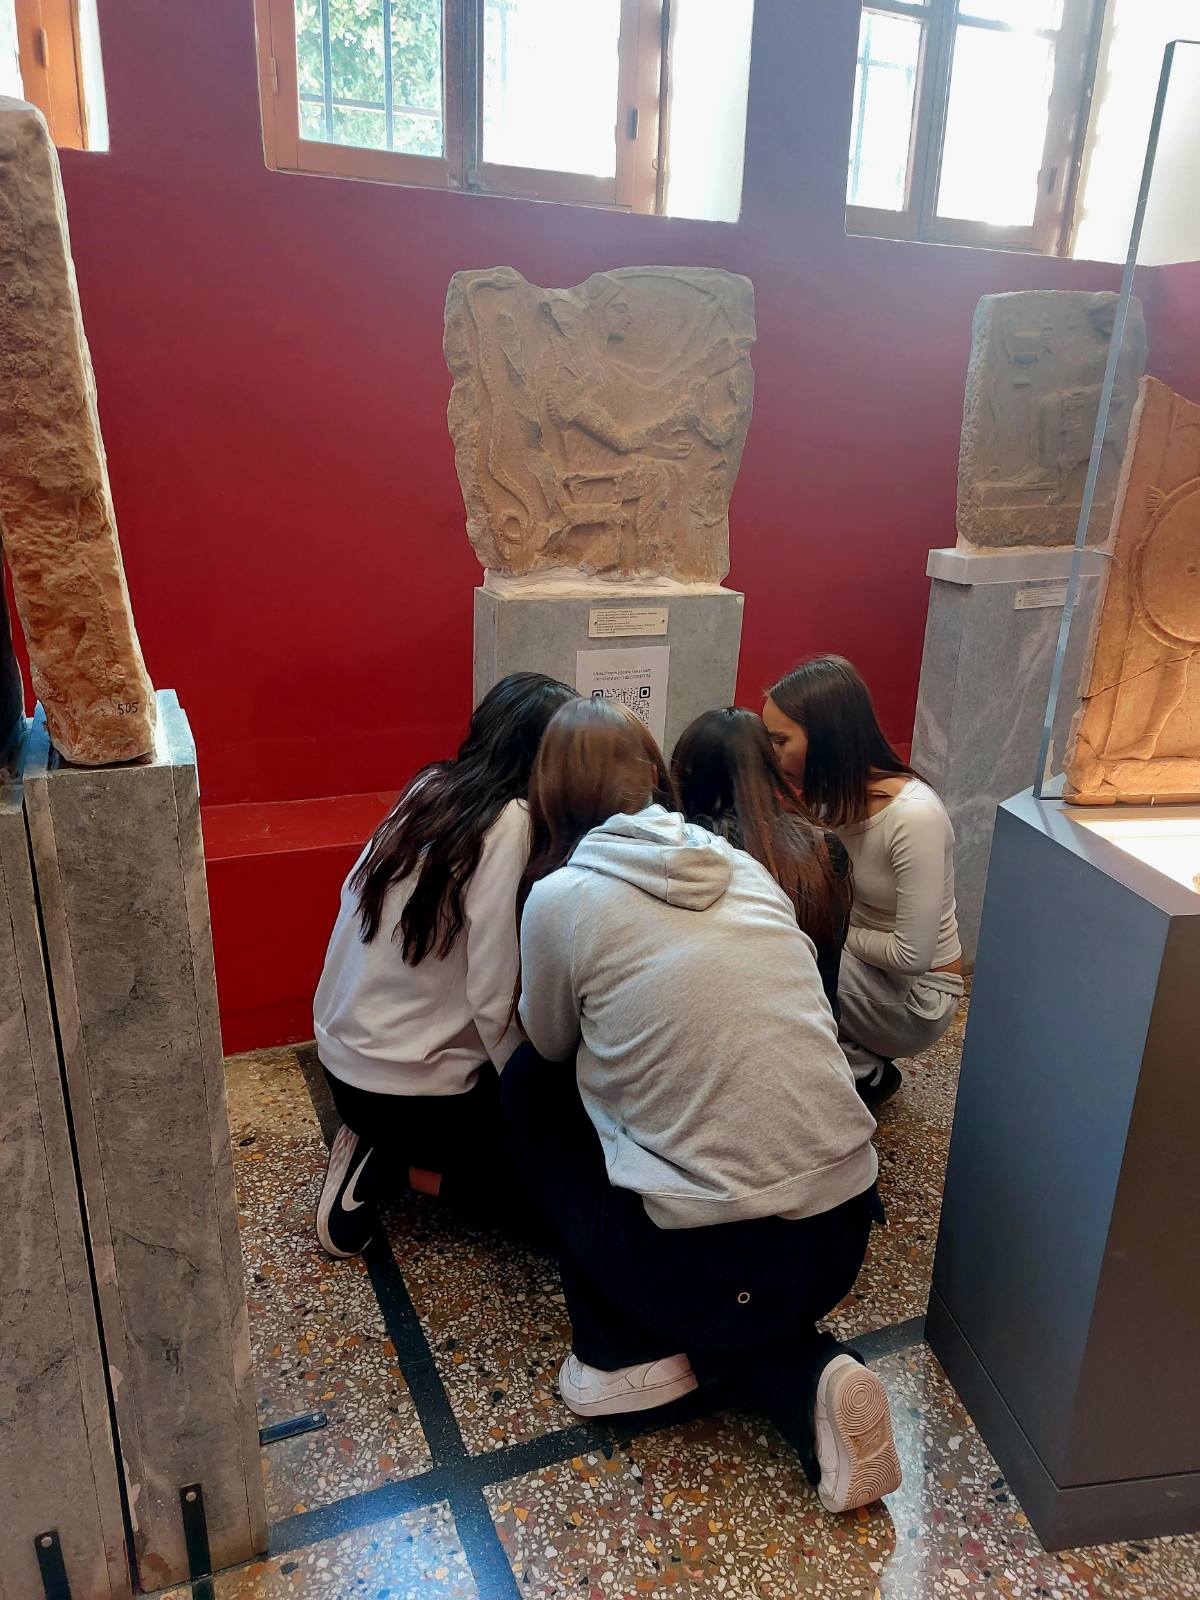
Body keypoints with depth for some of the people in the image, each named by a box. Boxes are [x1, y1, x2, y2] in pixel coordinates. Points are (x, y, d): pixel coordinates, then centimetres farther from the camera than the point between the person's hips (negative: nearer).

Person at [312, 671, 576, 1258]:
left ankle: (381, 1148, 11)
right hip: (408, 1087, -7)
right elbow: (495, 993, -24)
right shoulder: (508, 820, -22)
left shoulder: (431, 786, -1)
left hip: (343, 1056, 7)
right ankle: (426, 1168, 1)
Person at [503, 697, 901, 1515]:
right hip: (844, 1239, 6)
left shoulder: (561, 897, -9)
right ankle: (807, 1378, 10)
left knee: (529, 1081, 16)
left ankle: (624, 1353, 16)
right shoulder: (746, 869, 6)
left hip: (715, 1267, -5)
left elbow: (551, 1043, 10)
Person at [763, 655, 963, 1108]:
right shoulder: (830, 798, -6)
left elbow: (913, 955, -26)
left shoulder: (914, 817, -29)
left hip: (917, 994, -7)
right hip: (858, 964, 7)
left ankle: (864, 1073, 0)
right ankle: (859, 1055, 5)